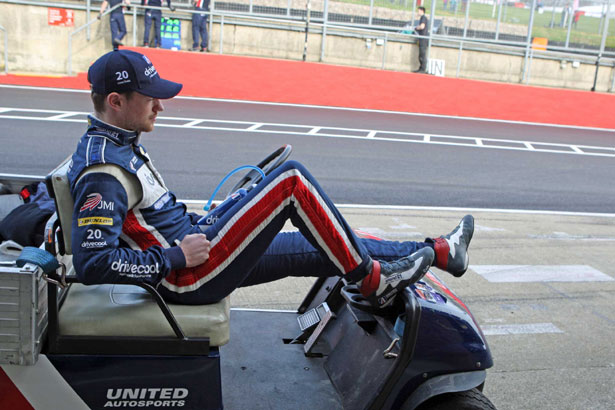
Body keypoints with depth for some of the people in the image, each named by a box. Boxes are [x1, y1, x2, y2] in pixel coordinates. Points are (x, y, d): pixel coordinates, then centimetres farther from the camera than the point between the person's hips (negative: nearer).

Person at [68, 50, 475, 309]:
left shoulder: (116, 144, 12)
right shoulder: (103, 169, -20)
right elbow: (92, 263, -26)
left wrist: (196, 226, 14)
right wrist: (178, 257, -20)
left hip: (192, 246, 10)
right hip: (190, 276, -10)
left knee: (321, 247, 9)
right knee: (292, 178, -16)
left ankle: (440, 251, 19)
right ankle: (372, 280, -2)